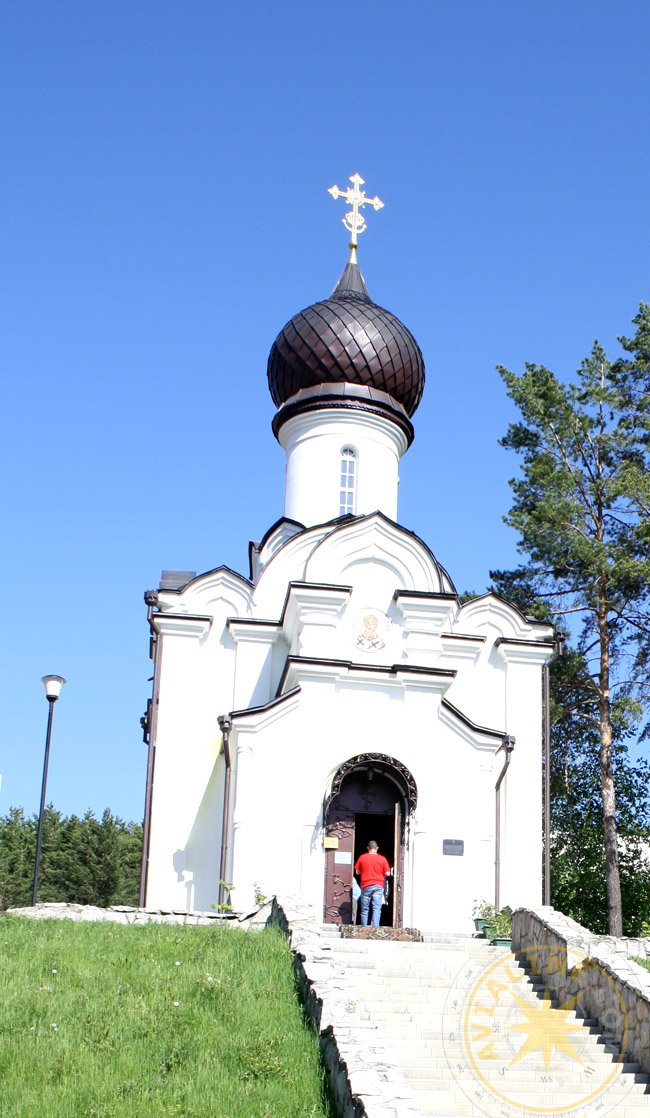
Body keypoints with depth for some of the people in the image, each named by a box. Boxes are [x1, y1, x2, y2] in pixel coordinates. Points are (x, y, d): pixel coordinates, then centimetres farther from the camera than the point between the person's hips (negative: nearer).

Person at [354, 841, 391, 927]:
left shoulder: (362, 857, 3)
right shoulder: (382, 859, 1)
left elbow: (357, 872, 7)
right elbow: (387, 873, 1)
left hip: (366, 886, 1)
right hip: (378, 886, -1)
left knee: (364, 909, 8)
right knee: (377, 909, -6)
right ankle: (375, 927, -20)